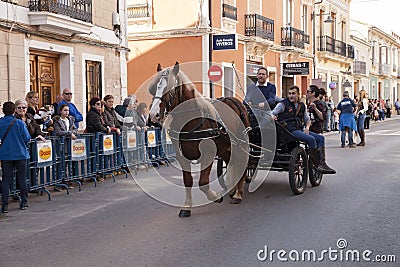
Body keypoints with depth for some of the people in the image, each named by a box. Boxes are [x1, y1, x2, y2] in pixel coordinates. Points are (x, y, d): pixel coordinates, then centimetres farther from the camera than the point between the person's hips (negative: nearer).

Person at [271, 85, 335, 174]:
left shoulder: (302, 106, 19)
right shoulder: (283, 104, 3)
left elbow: (307, 120, 25)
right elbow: (272, 113, -2)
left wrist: (307, 127, 3)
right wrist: (273, 116, -27)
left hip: (300, 130, 7)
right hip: (290, 131, -7)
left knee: (320, 138, -9)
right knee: (311, 139, -26)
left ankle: (322, 163, -13)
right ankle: (316, 165, -21)